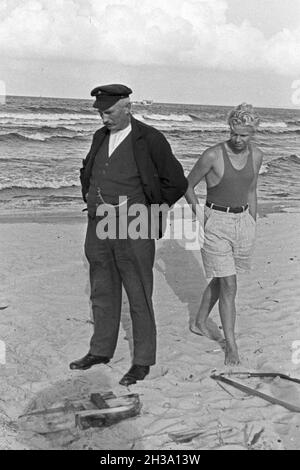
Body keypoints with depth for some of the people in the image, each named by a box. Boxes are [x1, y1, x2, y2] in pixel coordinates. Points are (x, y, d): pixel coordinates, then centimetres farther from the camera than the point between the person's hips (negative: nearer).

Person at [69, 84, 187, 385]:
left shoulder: (150, 140, -10)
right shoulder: (101, 136, 9)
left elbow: (176, 183, -7)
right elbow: (86, 172, 28)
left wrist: (144, 212, -6)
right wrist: (90, 200, 13)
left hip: (133, 231, -6)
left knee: (139, 298, 4)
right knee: (102, 294, 16)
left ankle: (142, 361, 17)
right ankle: (101, 351, 32)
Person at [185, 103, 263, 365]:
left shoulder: (256, 156, 1)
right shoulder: (213, 155, -15)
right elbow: (187, 185, -2)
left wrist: (252, 227, 15)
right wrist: (198, 214, -9)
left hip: (243, 221, 6)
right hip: (216, 224, -5)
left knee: (221, 279, 19)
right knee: (229, 286, -7)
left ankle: (201, 322, 40)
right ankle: (231, 345, 4)